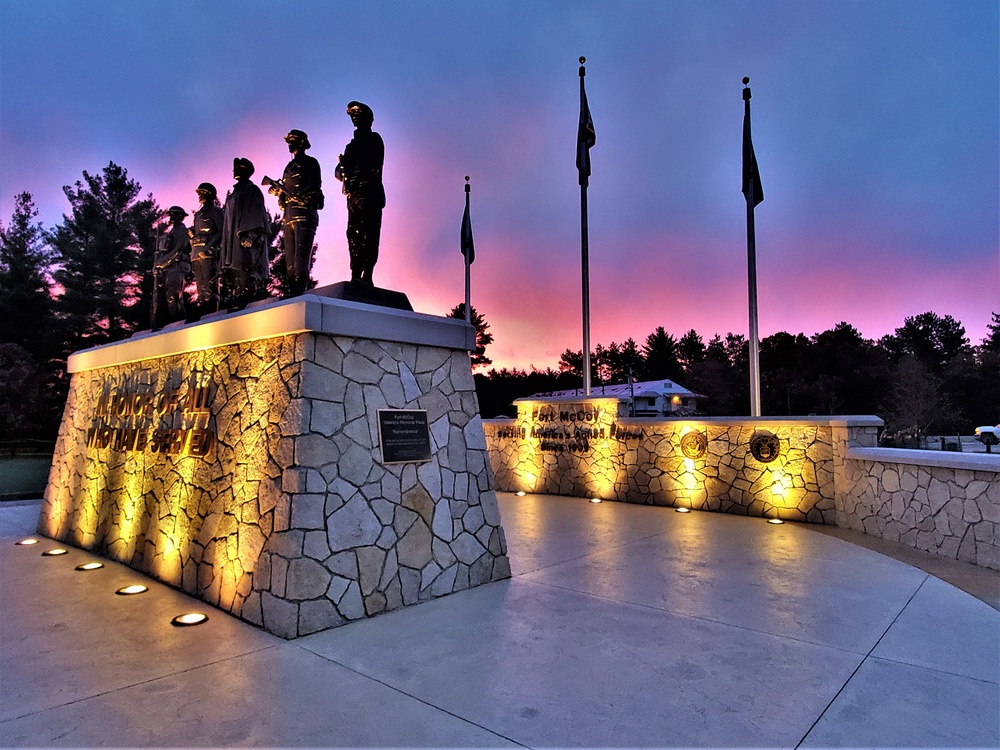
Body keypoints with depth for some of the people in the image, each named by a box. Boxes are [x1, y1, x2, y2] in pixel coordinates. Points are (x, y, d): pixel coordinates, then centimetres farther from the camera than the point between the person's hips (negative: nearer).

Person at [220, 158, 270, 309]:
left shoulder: (252, 190, 2)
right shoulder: (234, 193, 25)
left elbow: (255, 212, -10)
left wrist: (249, 235, -23)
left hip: (246, 236, -8)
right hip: (233, 239, 8)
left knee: (244, 268, -17)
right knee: (232, 272, 0)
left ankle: (246, 300, -22)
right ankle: (234, 301, -2)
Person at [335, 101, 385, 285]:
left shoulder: (374, 139, 5)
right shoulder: (353, 144, 25)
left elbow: (373, 167, -10)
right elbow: (340, 170, 20)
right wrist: (342, 171, -3)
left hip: (370, 194, -7)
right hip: (354, 196, 8)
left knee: (368, 235, -13)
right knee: (354, 235, 3)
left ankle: (366, 276, -17)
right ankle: (356, 276, 4)